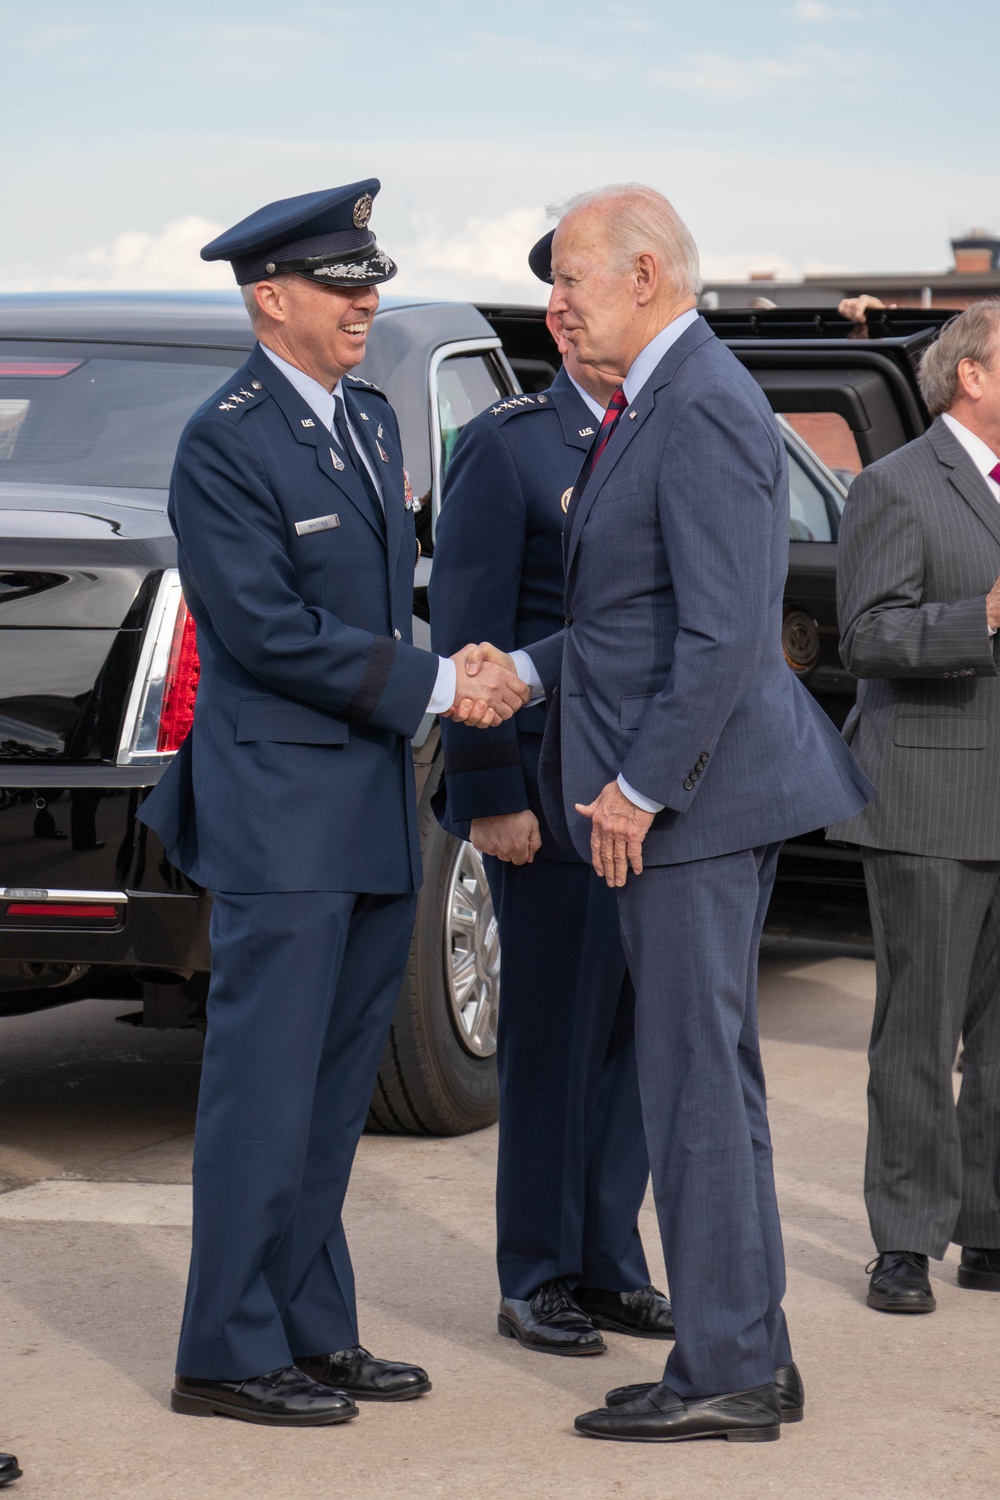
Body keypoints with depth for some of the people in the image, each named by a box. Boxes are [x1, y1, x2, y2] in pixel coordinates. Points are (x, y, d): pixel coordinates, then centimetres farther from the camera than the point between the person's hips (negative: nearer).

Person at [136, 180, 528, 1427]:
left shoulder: (369, 419, 14)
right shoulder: (225, 443, -13)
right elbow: (271, 629, -18)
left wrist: (434, 675, 6)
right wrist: (434, 687, -15)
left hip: (372, 809, 8)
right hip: (282, 812, -8)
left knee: (335, 1089, 13)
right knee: (265, 1090, -4)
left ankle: (313, 1333, 21)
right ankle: (229, 1354, 4)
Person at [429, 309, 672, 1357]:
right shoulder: (507, 445, -4)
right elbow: (467, 634, -8)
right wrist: (491, 795, -14)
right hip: (553, 796, -5)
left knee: (635, 1034, 9)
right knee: (552, 1035, 1)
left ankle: (608, 1266, 19)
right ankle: (536, 1279, 11)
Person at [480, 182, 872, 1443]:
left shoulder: (705, 412, -17)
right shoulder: (659, 405, 16)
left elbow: (725, 634, -23)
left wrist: (636, 790, -19)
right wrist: (525, 673, 10)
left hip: (694, 795, -11)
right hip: (677, 792, 11)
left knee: (695, 1079, -5)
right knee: (710, 1078, 14)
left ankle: (722, 1375, 1)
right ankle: (752, 1357, 21)